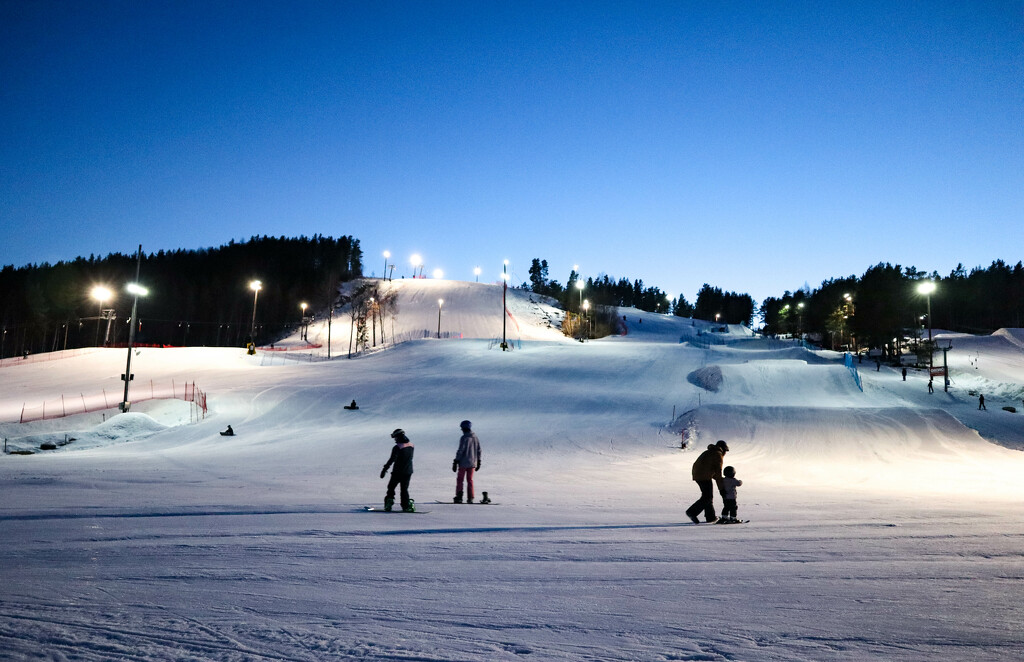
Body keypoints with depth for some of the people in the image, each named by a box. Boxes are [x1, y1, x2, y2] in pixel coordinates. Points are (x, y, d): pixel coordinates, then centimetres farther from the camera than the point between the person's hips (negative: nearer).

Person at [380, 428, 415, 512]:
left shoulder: (397, 447, -16)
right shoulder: (411, 445, 5)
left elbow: (392, 459, -23)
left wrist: (384, 469, -22)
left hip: (398, 472, -5)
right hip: (408, 472, 5)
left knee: (391, 487, 10)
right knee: (404, 489, 13)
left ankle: (389, 505, 4)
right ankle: (407, 506, 2)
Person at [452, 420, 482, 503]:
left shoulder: (464, 438, -14)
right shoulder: (475, 438, 6)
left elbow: (460, 451, -16)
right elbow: (478, 451, 10)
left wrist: (455, 462, -12)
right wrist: (478, 462, 18)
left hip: (463, 463, -6)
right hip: (472, 463, 6)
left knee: (460, 480, 4)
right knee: (470, 480, 12)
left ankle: (459, 497, 1)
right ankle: (470, 498, 8)